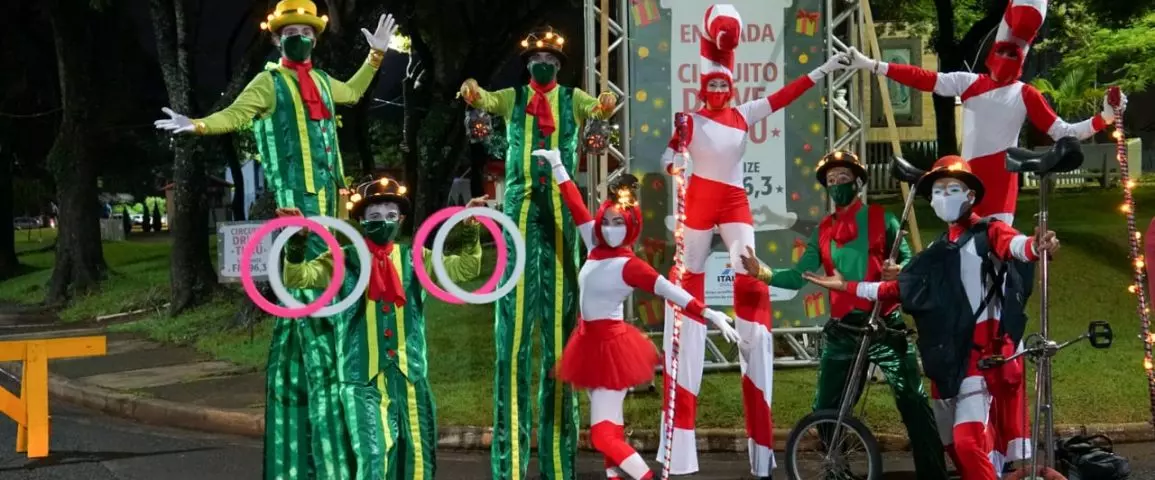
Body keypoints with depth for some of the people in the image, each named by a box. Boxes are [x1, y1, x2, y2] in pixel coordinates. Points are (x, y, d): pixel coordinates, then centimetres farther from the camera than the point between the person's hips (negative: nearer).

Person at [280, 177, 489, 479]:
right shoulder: (343, 261, 2)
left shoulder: (414, 259, 10)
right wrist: (297, 240, -25)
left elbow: (464, 268, 7)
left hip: (410, 379, 4)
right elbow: (296, 277, -7)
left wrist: (470, 231, -9)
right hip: (362, 380, -3)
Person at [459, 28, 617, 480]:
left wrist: (607, 103, -33)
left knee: (560, 319, 1)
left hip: (561, 211, 1)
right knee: (514, 324, -4)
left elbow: (599, 106, -9)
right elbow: (485, 100, -9)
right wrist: (471, 91, -33)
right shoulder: (513, 98, 11)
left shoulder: (573, 99, 11)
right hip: (520, 209, 0)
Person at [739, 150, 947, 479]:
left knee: (913, 401, -11)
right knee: (826, 411, 7)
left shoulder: (881, 219, 2)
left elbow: (910, 262, -1)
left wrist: (898, 271, -24)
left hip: (884, 325, -4)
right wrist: (763, 273, -10)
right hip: (842, 330, 4)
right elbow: (799, 277, 6)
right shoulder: (823, 230, 12)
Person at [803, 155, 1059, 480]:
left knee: (968, 441, -21)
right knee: (953, 447, 13)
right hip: (943, 361, 8)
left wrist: (1036, 246, -48)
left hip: (978, 356, -8)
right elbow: (900, 288, 27)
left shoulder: (987, 233, -1)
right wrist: (846, 286, 28)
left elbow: (1011, 244, -24)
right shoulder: (937, 250, 20)